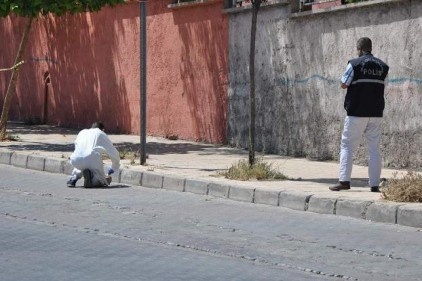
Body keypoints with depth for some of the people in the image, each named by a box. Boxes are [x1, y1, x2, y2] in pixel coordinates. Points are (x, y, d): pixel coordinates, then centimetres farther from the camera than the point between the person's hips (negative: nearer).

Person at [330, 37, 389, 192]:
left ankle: (344, 181, -4)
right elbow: (383, 86, 11)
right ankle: (375, 184, 2)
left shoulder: (354, 64, -7)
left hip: (356, 113, -4)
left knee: (347, 146, 4)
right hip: (376, 114, 4)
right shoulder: (382, 66, 6)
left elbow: (343, 84, -4)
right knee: (374, 149, 6)